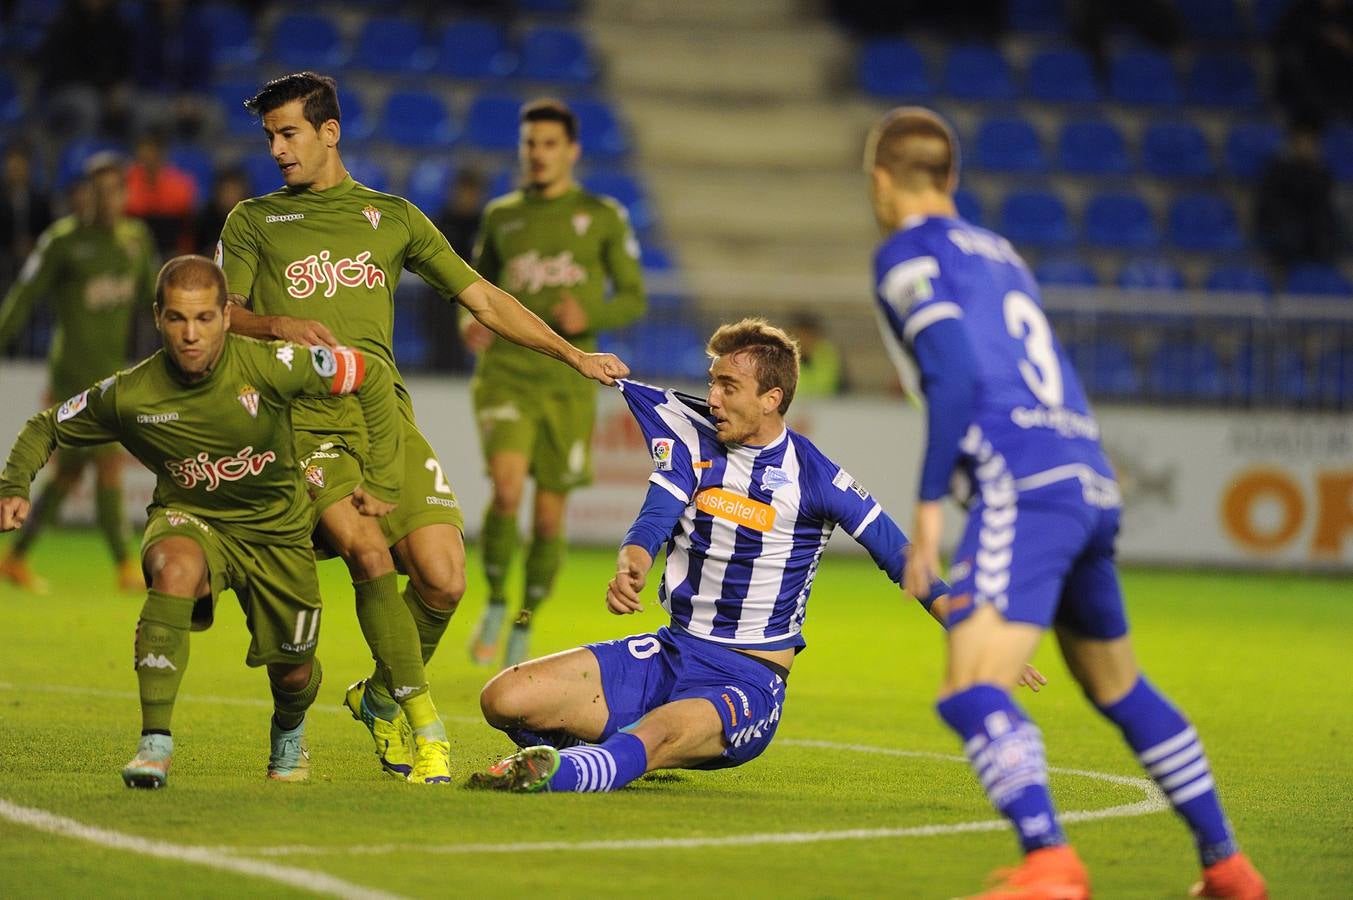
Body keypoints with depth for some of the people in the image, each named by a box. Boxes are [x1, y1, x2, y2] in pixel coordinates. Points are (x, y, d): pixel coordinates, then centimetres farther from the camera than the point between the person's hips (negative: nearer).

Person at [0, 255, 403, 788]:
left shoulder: (269, 366, -24)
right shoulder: (130, 395, -18)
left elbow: (373, 377, -11)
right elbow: (46, 428, 0)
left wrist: (382, 480, -8)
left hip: (277, 529, 1)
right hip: (190, 521, -1)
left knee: (294, 675, 8)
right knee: (176, 568, -37)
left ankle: (288, 734, 49)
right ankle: (155, 744, -36)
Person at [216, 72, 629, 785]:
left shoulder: (392, 217, 20)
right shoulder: (253, 221, 17)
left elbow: (482, 299, 21)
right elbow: (222, 314, 6)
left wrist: (572, 354, 15)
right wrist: (278, 324, -15)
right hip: (301, 424, -2)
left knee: (442, 578, -13)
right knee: (367, 549, -27)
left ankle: (380, 699, 15)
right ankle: (422, 721, -15)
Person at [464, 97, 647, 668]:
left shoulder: (602, 217, 5)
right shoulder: (501, 216, 11)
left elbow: (633, 299, 6)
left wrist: (590, 316, -14)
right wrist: (471, 322, 0)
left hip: (568, 380, 0)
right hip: (505, 371, 0)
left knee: (549, 516, 3)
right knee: (507, 488, -22)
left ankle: (525, 627, 22)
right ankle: (495, 601, 0)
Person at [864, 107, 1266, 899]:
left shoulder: (909, 255, 2)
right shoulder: (997, 251, 25)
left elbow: (957, 375, -12)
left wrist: (929, 504, -10)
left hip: (1025, 490, -8)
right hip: (1092, 485, 8)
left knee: (972, 691, -19)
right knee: (1121, 690, 23)